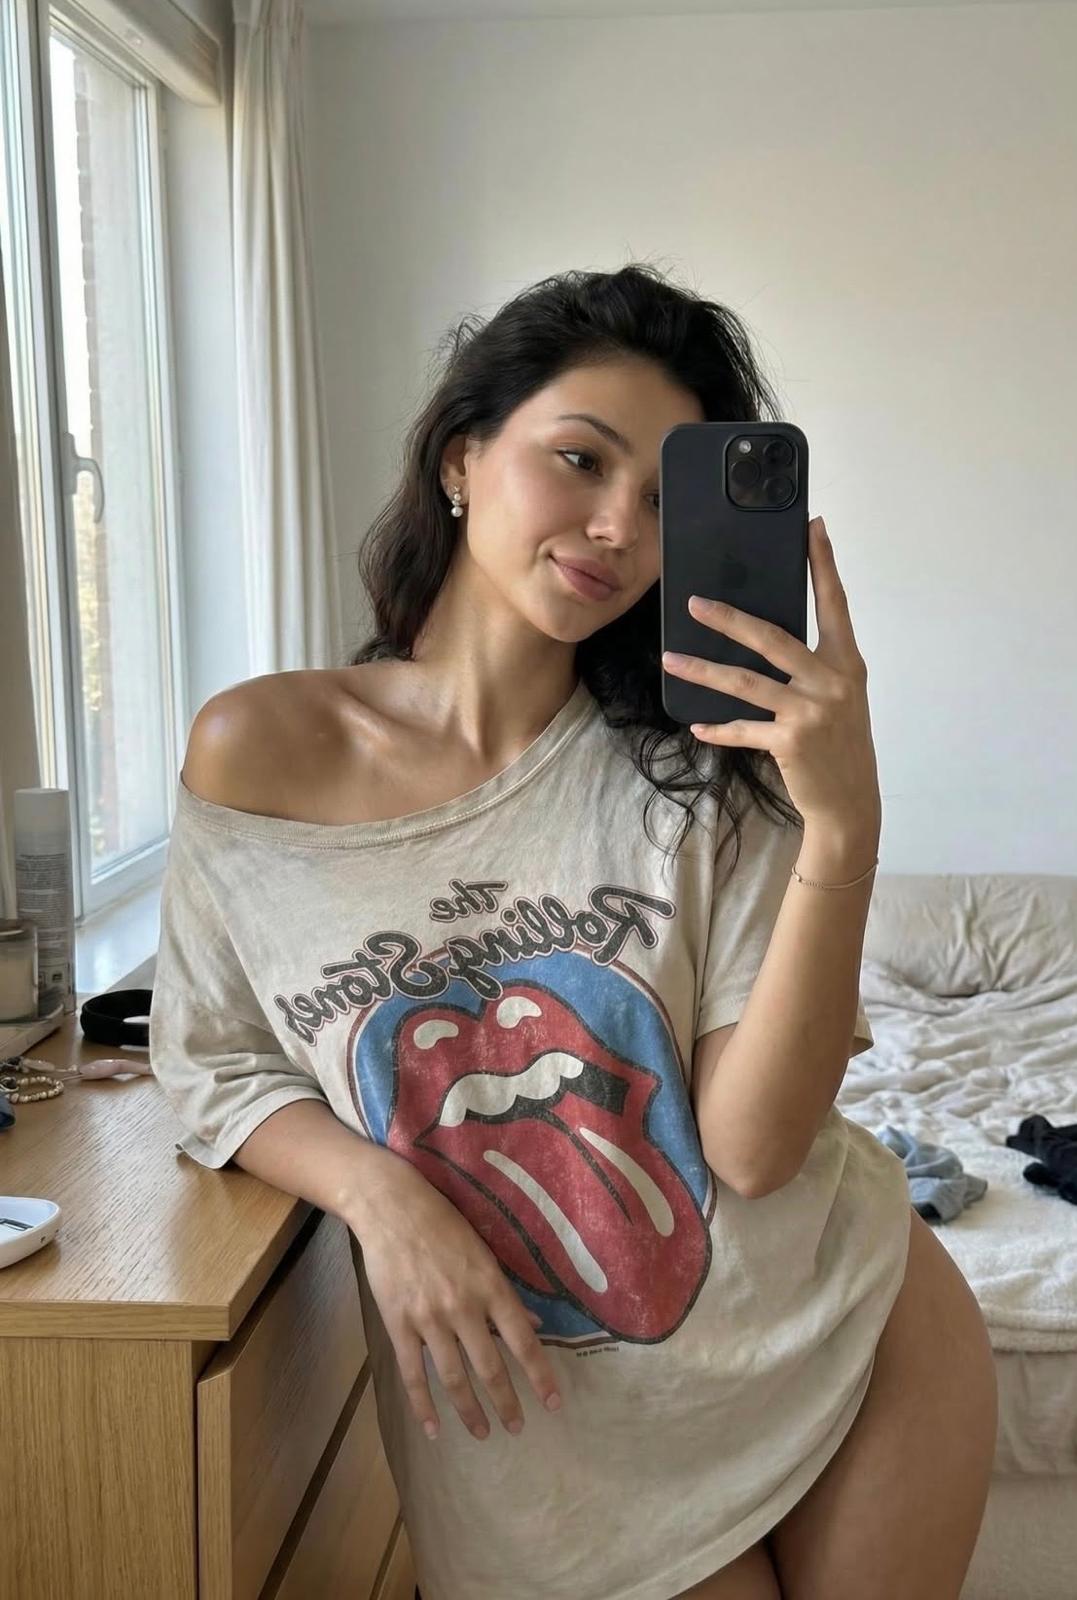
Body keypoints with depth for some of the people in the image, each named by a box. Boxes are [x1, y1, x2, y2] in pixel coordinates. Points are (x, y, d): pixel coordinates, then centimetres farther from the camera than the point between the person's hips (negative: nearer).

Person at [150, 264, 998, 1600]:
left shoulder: (692, 768, -12)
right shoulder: (259, 752, -12)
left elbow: (750, 1147, -19)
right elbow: (211, 1064, 0)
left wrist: (844, 828, -29)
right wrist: (378, 1194, -18)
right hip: (541, 1396, 0)